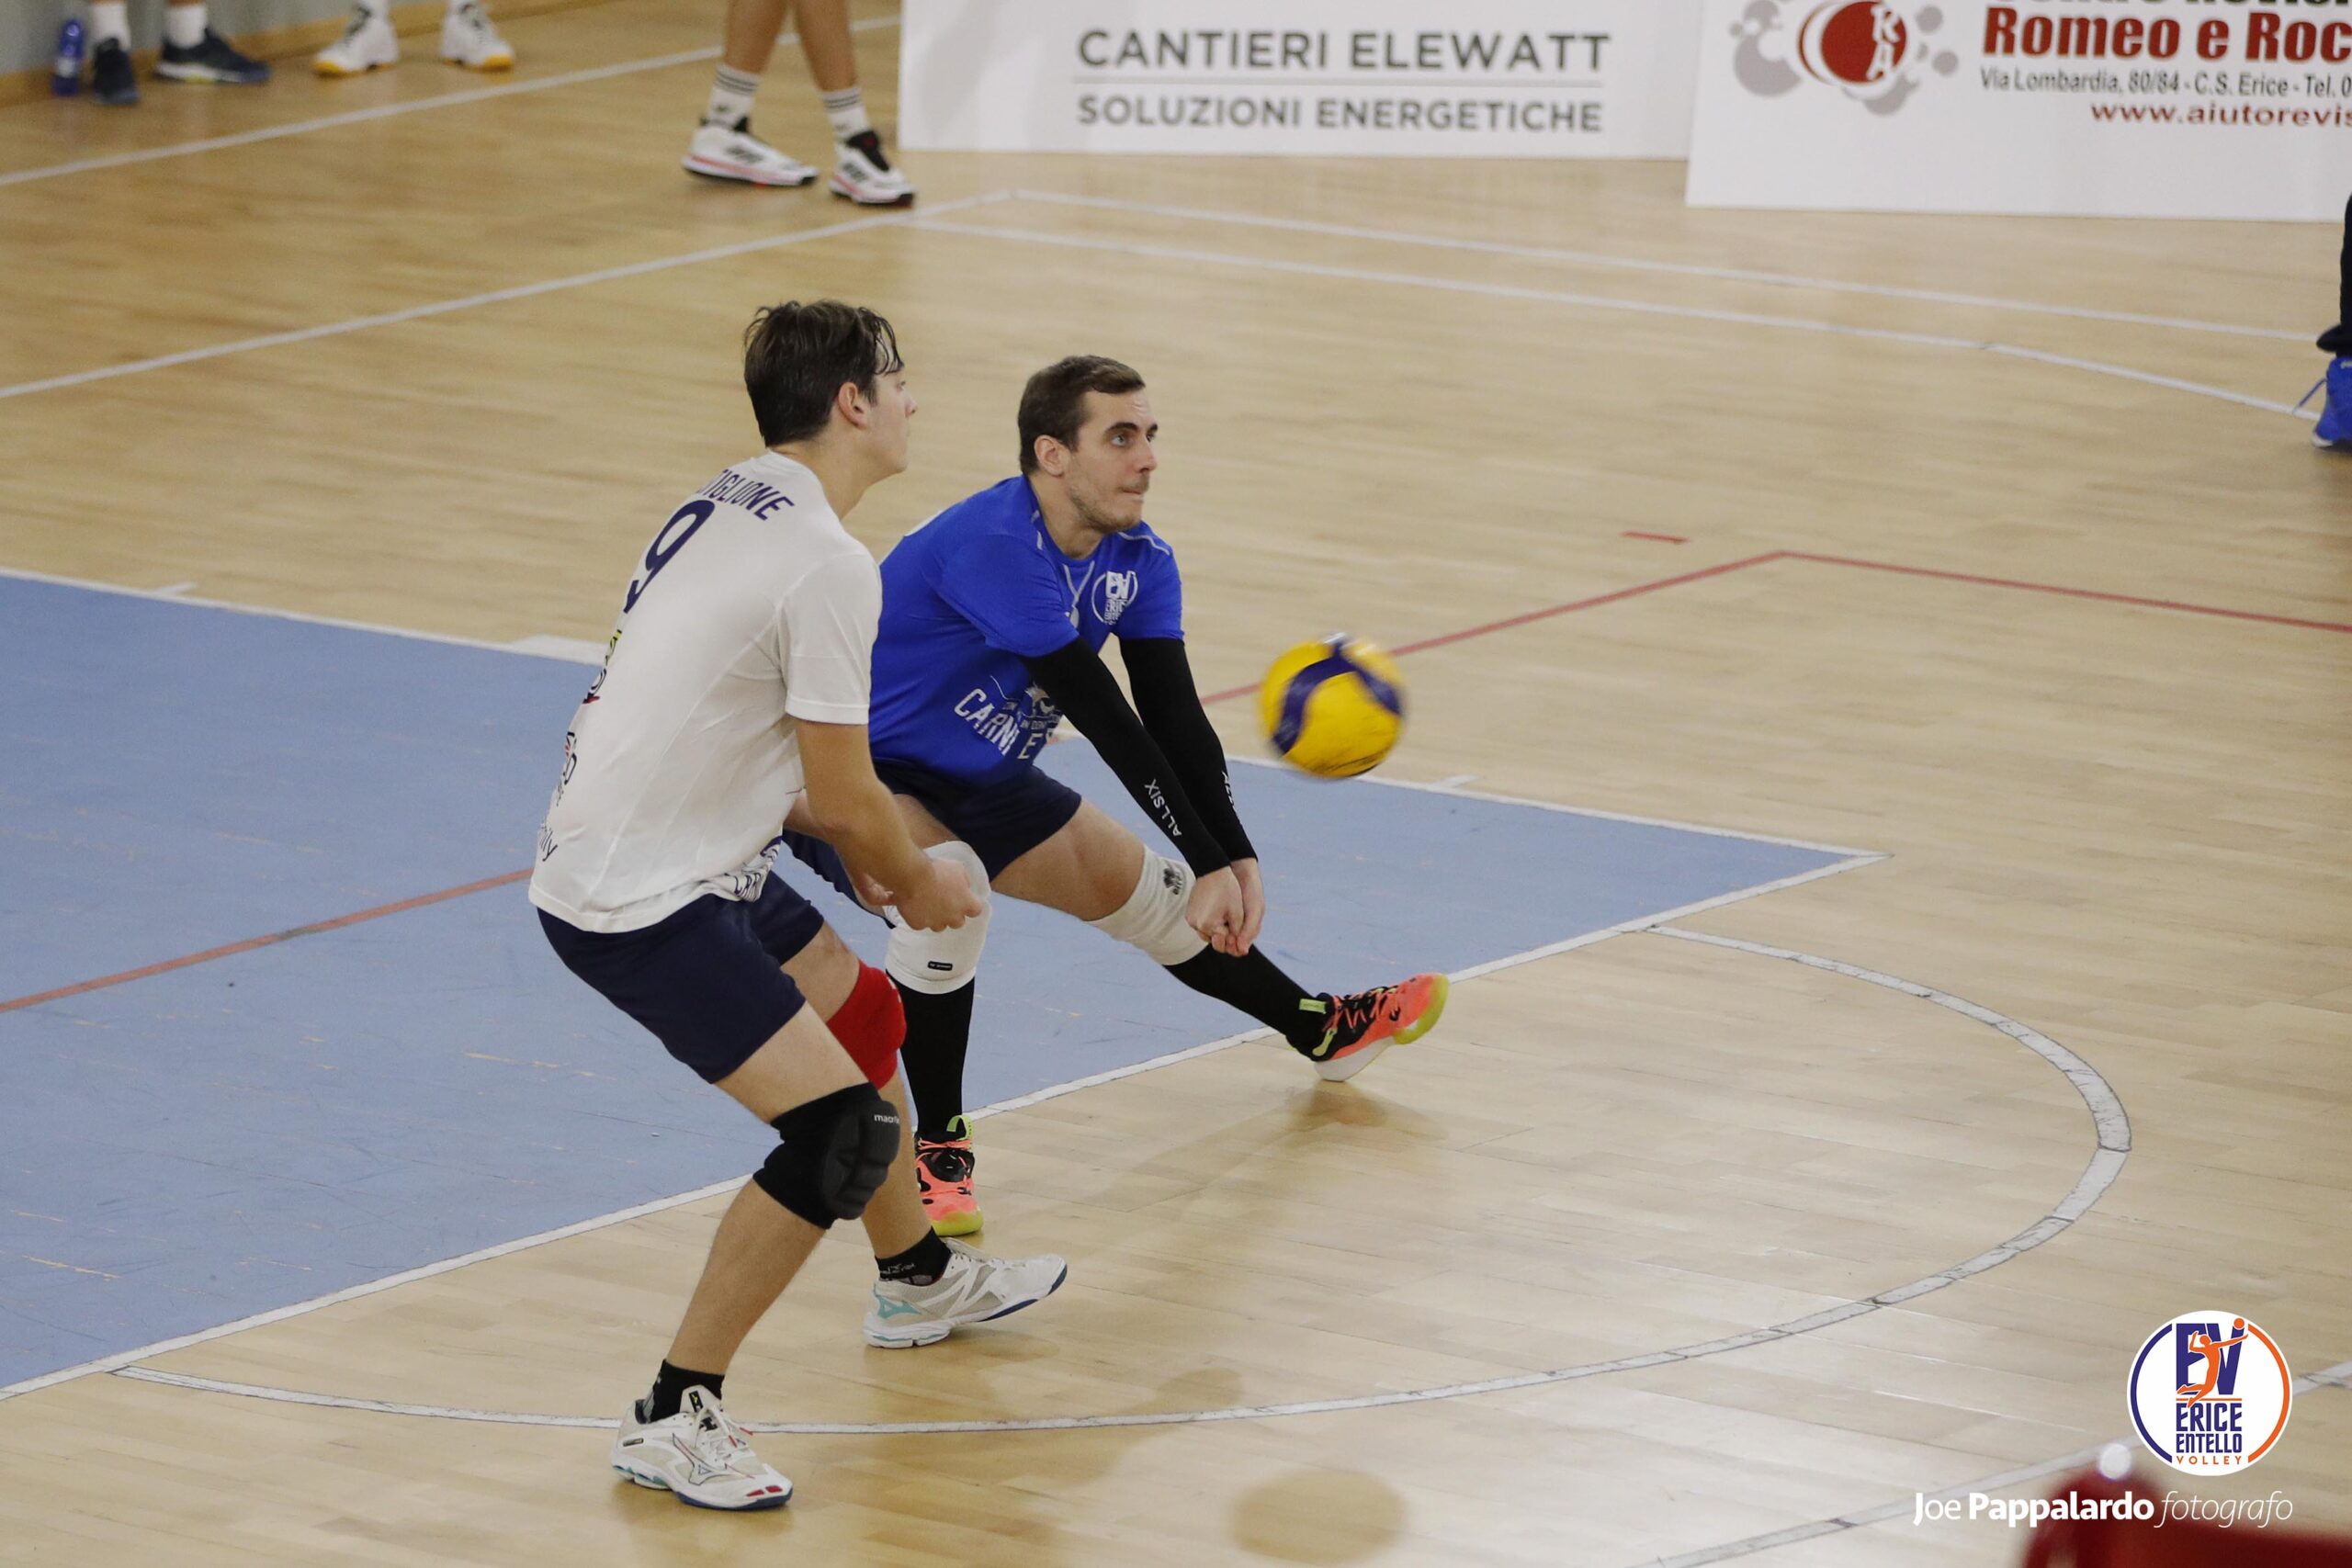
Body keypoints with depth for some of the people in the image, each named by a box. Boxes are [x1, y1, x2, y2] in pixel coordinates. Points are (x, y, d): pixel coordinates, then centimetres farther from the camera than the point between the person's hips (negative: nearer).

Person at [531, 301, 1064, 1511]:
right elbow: (844, 795, -15)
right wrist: (916, 884, 5)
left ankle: (919, 1279, 50)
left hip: (669, 854, 10)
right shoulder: (826, 565, -21)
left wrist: (874, 859, 19)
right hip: (637, 904, -10)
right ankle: (672, 1419, -8)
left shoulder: (727, 507, 9)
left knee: (860, 1012, 27)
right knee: (842, 1127, -14)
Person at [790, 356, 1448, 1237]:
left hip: (977, 779, 9)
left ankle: (1319, 1029, 41)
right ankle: (937, 1147, -20)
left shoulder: (1139, 561, -6)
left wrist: (1236, 860, -25)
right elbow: (1106, 720, -34)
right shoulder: (995, 546, -34)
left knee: (1141, 890, 18)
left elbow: (1174, 714, -12)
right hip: (848, 772, -9)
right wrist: (1214, 863, -32)